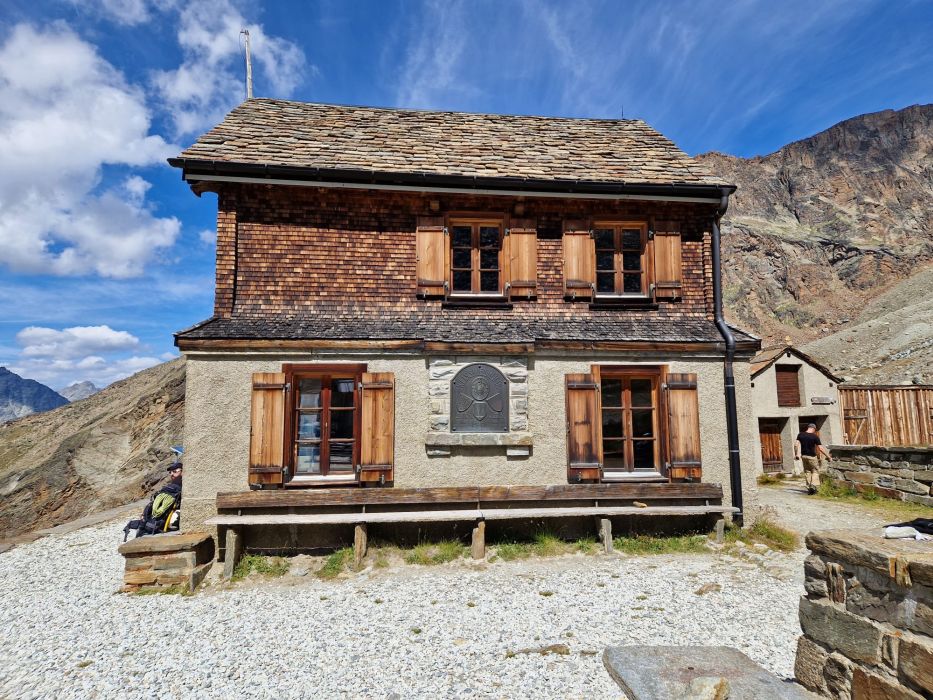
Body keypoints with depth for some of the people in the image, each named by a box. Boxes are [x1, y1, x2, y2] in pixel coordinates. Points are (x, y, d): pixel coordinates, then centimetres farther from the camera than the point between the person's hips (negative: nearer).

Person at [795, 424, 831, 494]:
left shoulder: (800, 435, -1)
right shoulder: (815, 437, -12)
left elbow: (796, 445, -3)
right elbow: (821, 448, -13)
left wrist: (796, 454, 7)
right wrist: (828, 456, -6)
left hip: (803, 456, 4)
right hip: (812, 456, -4)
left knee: (807, 471, 14)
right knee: (815, 471, 9)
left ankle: (809, 487, 16)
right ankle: (813, 485, -8)